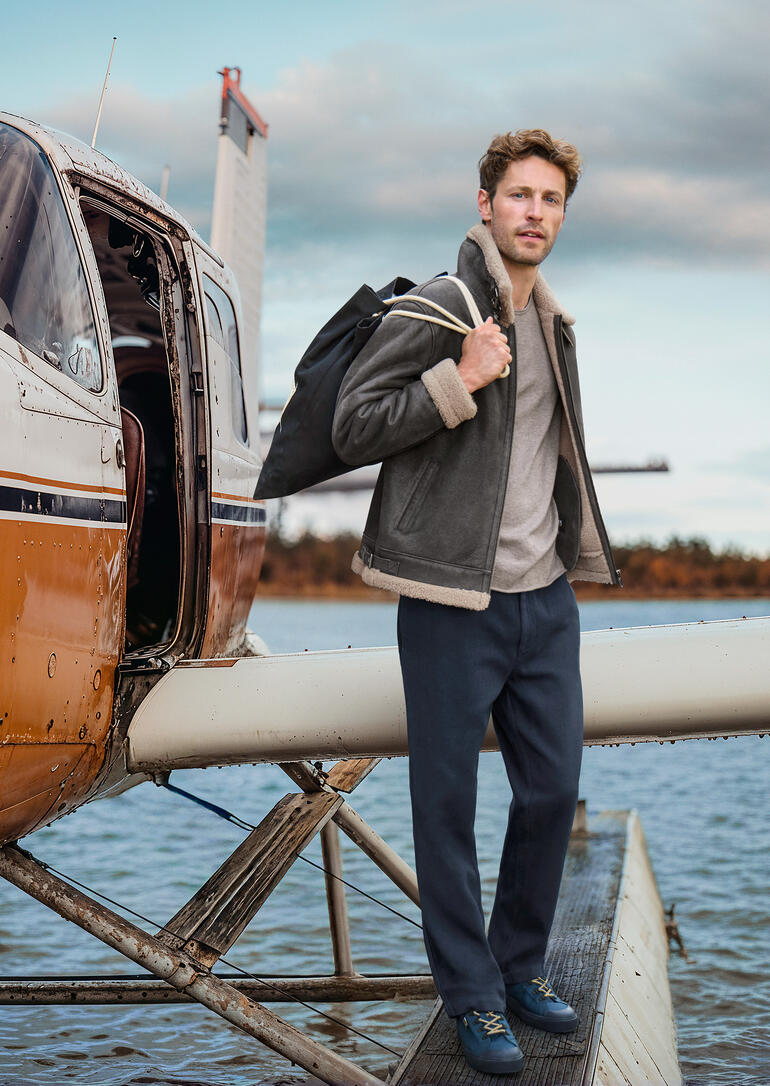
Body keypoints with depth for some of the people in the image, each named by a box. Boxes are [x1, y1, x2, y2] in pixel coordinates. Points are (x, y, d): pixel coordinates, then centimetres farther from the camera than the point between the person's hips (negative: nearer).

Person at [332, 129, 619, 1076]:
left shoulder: (554, 324, 15)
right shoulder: (436, 310, -7)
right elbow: (351, 428, -10)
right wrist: (458, 381, -19)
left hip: (545, 598, 7)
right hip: (453, 604, -6)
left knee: (553, 789, 10)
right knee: (448, 805, 2)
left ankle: (521, 965, 28)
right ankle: (471, 994, 17)